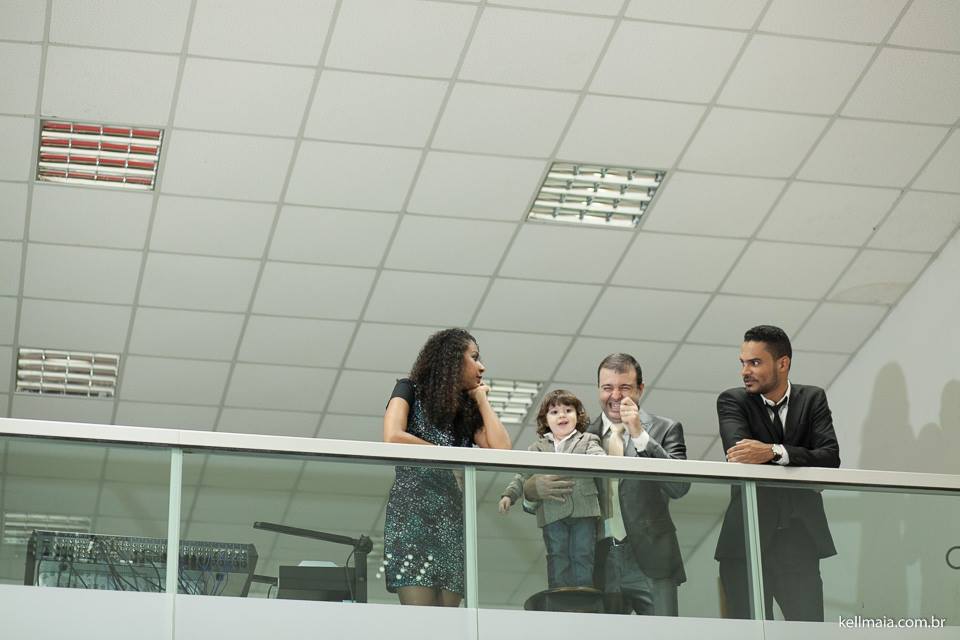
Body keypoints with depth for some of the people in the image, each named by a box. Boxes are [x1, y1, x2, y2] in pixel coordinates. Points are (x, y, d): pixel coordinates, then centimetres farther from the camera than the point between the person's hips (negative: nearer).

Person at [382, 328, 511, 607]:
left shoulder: (467, 410, 23)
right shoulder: (411, 390, 8)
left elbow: (501, 448, 6)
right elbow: (393, 437, -11)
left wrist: (481, 398, 16)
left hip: (453, 518, 6)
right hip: (412, 511, -6)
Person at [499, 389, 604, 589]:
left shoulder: (587, 442, 10)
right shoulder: (538, 448, 15)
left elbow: (597, 457, -9)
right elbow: (523, 476, 13)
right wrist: (509, 495, 0)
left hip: (583, 512, -1)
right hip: (552, 514, 1)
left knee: (583, 557, 2)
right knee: (557, 558, 4)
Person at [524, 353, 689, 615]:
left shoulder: (664, 430, 7)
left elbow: (679, 487, -7)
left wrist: (640, 436, -13)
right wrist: (534, 487, -19)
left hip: (650, 565, -1)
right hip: (601, 567, 1)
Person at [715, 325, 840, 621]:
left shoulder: (812, 399, 6)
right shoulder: (732, 401, 3)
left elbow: (831, 457, -9)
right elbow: (738, 449, -17)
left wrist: (774, 452, -25)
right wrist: (801, 458, -17)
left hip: (800, 540, 1)